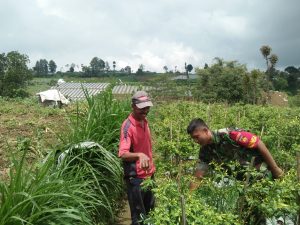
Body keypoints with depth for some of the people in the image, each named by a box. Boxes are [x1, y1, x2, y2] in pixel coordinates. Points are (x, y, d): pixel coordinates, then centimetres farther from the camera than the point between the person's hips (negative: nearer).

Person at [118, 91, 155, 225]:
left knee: (150, 211, 21)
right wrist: (139, 155, -47)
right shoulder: (128, 126, -20)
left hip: (149, 174, 8)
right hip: (135, 176, -8)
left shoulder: (144, 121, 5)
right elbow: (123, 154, -29)